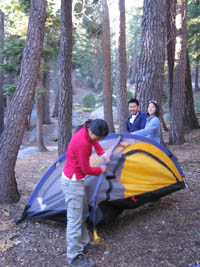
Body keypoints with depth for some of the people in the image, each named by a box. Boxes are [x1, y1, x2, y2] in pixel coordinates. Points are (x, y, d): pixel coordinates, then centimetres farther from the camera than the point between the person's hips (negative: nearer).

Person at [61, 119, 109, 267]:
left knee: (82, 213, 20)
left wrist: (102, 153, 11)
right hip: (73, 182, -10)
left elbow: (94, 142, 24)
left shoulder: (86, 130, -2)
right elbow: (86, 169, -19)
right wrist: (101, 170, -2)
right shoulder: (83, 143, -30)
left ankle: (83, 243, 35)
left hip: (76, 179, 10)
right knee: (75, 219, -4)